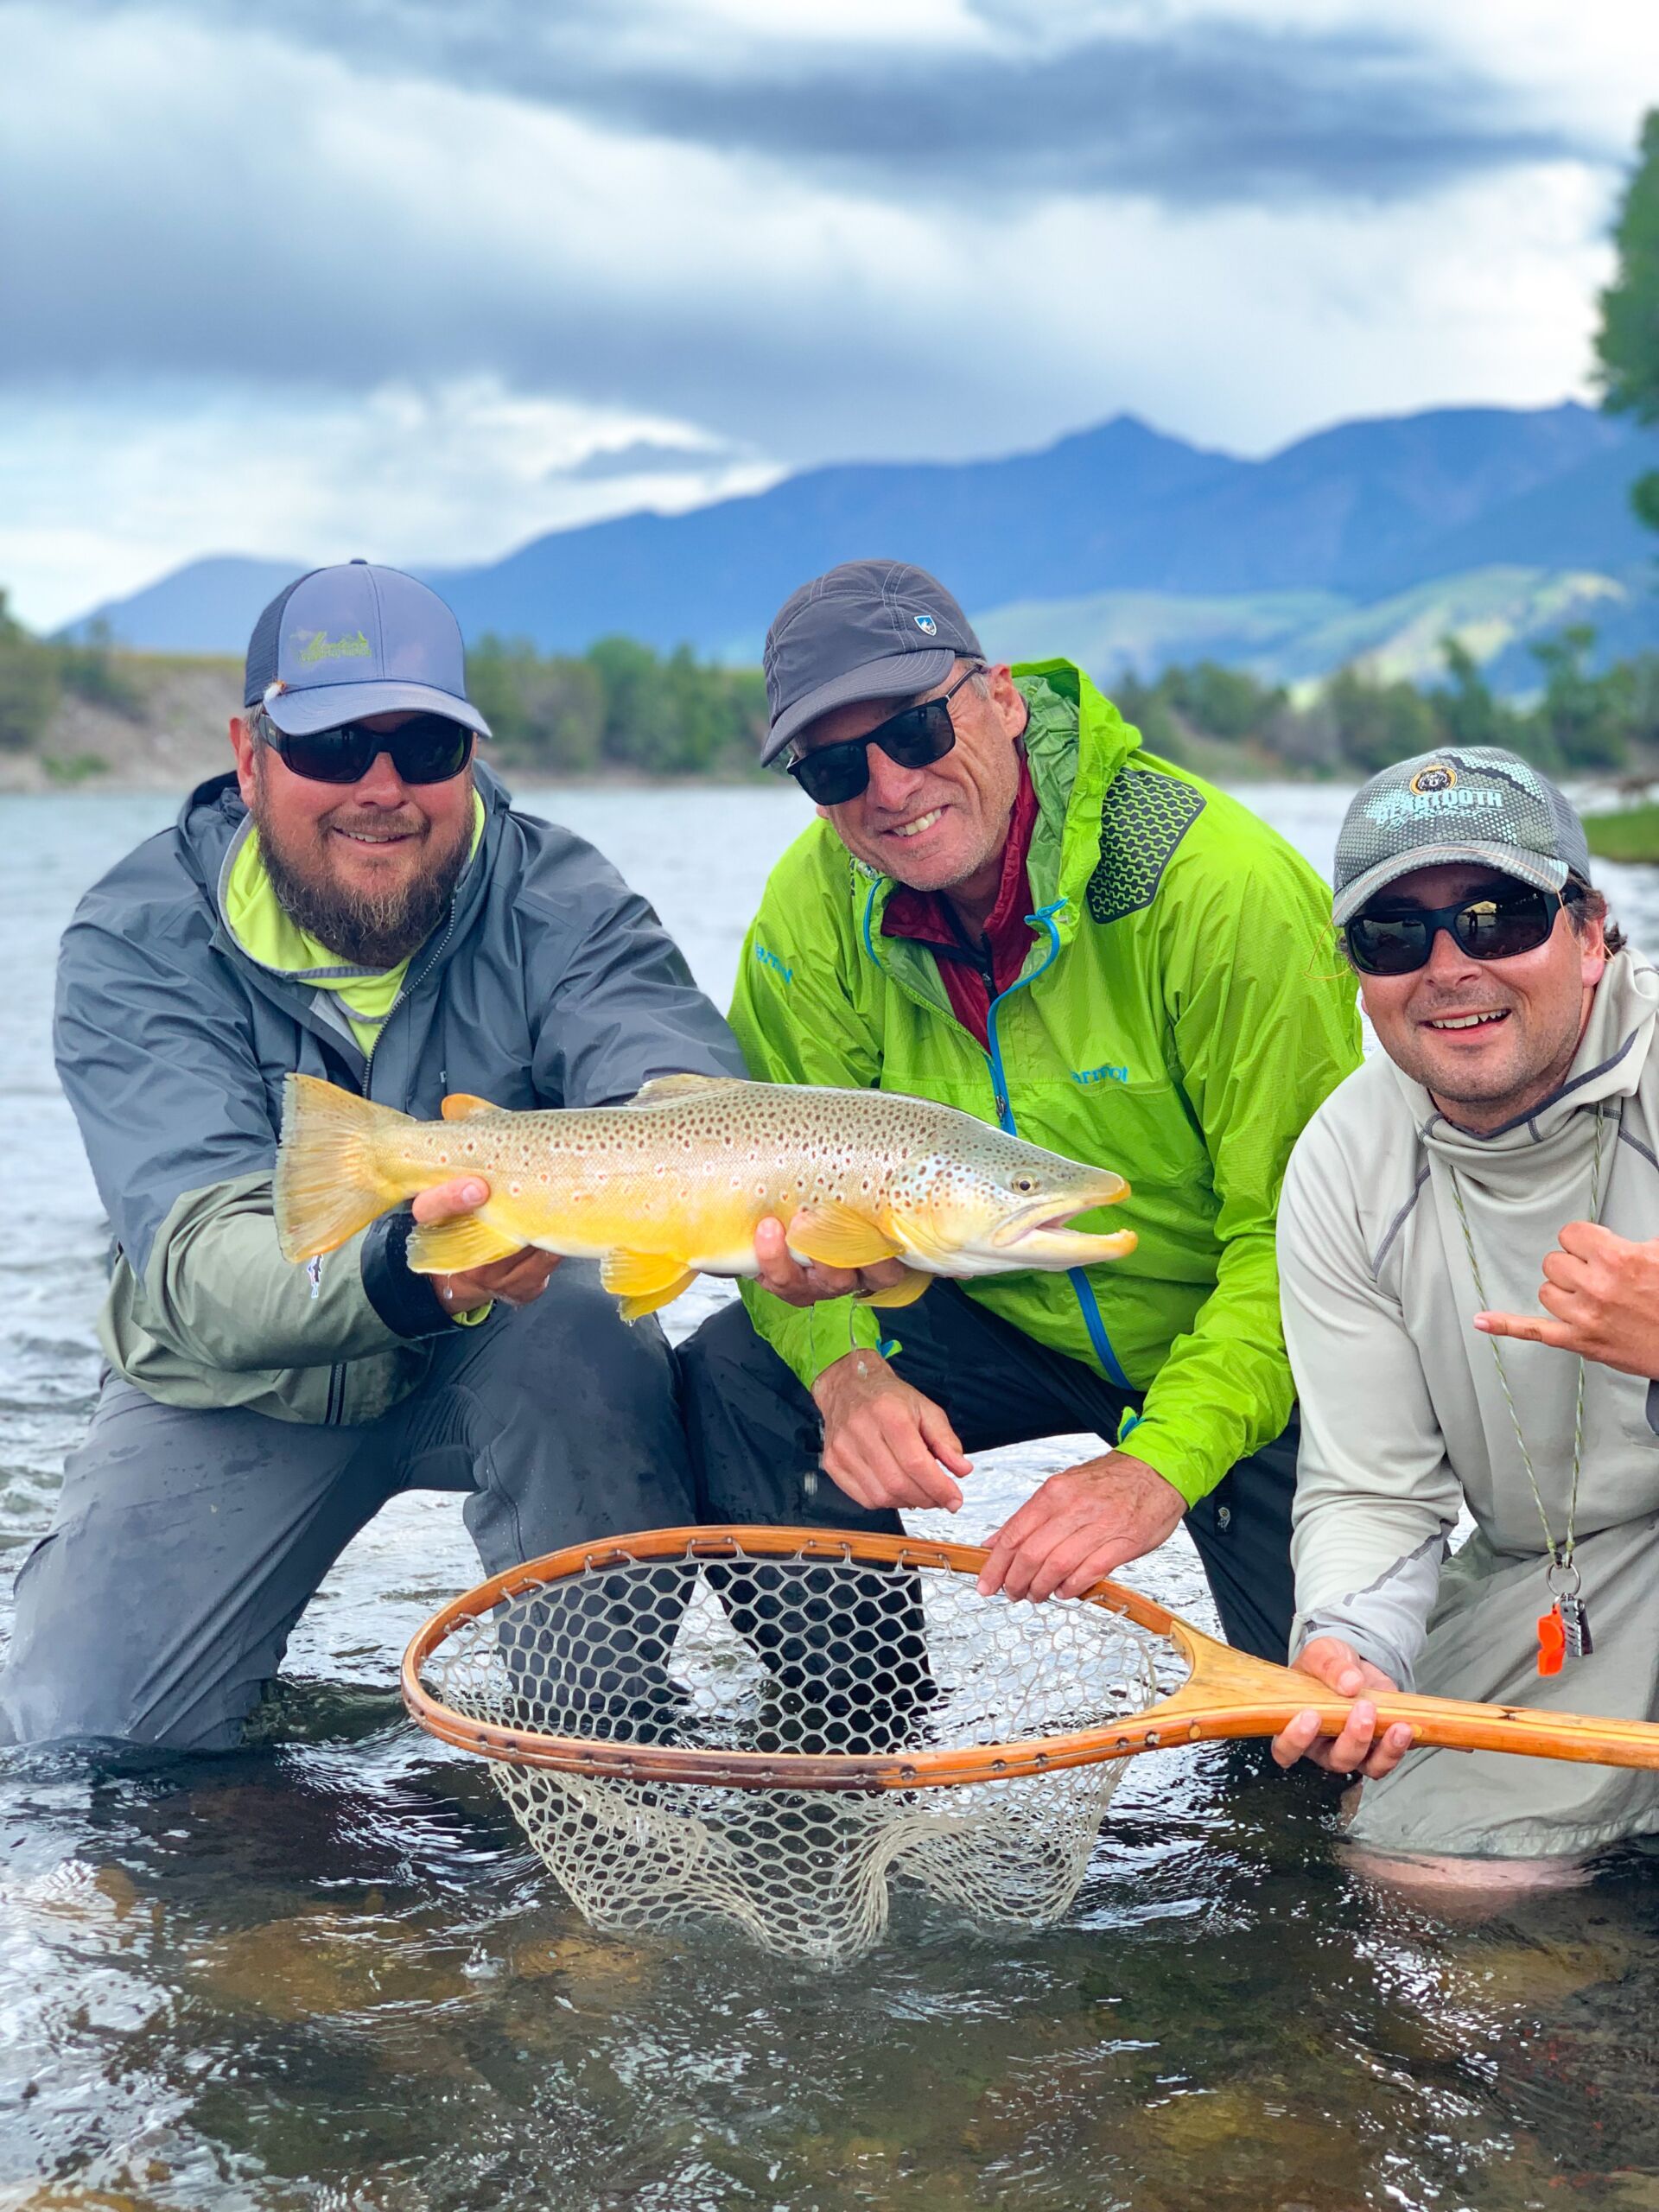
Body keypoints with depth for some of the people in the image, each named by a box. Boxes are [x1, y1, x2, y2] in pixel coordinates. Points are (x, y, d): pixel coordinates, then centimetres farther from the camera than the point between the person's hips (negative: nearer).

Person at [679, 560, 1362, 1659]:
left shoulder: (1226, 886, -27)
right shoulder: (819, 905, -12)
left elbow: (1300, 1228, -26)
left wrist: (1161, 1461, -37)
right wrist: (846, 1366, -25)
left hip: (1226, 1328, -4)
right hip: (999, 1315, 4)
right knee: (731, 1379, -18)